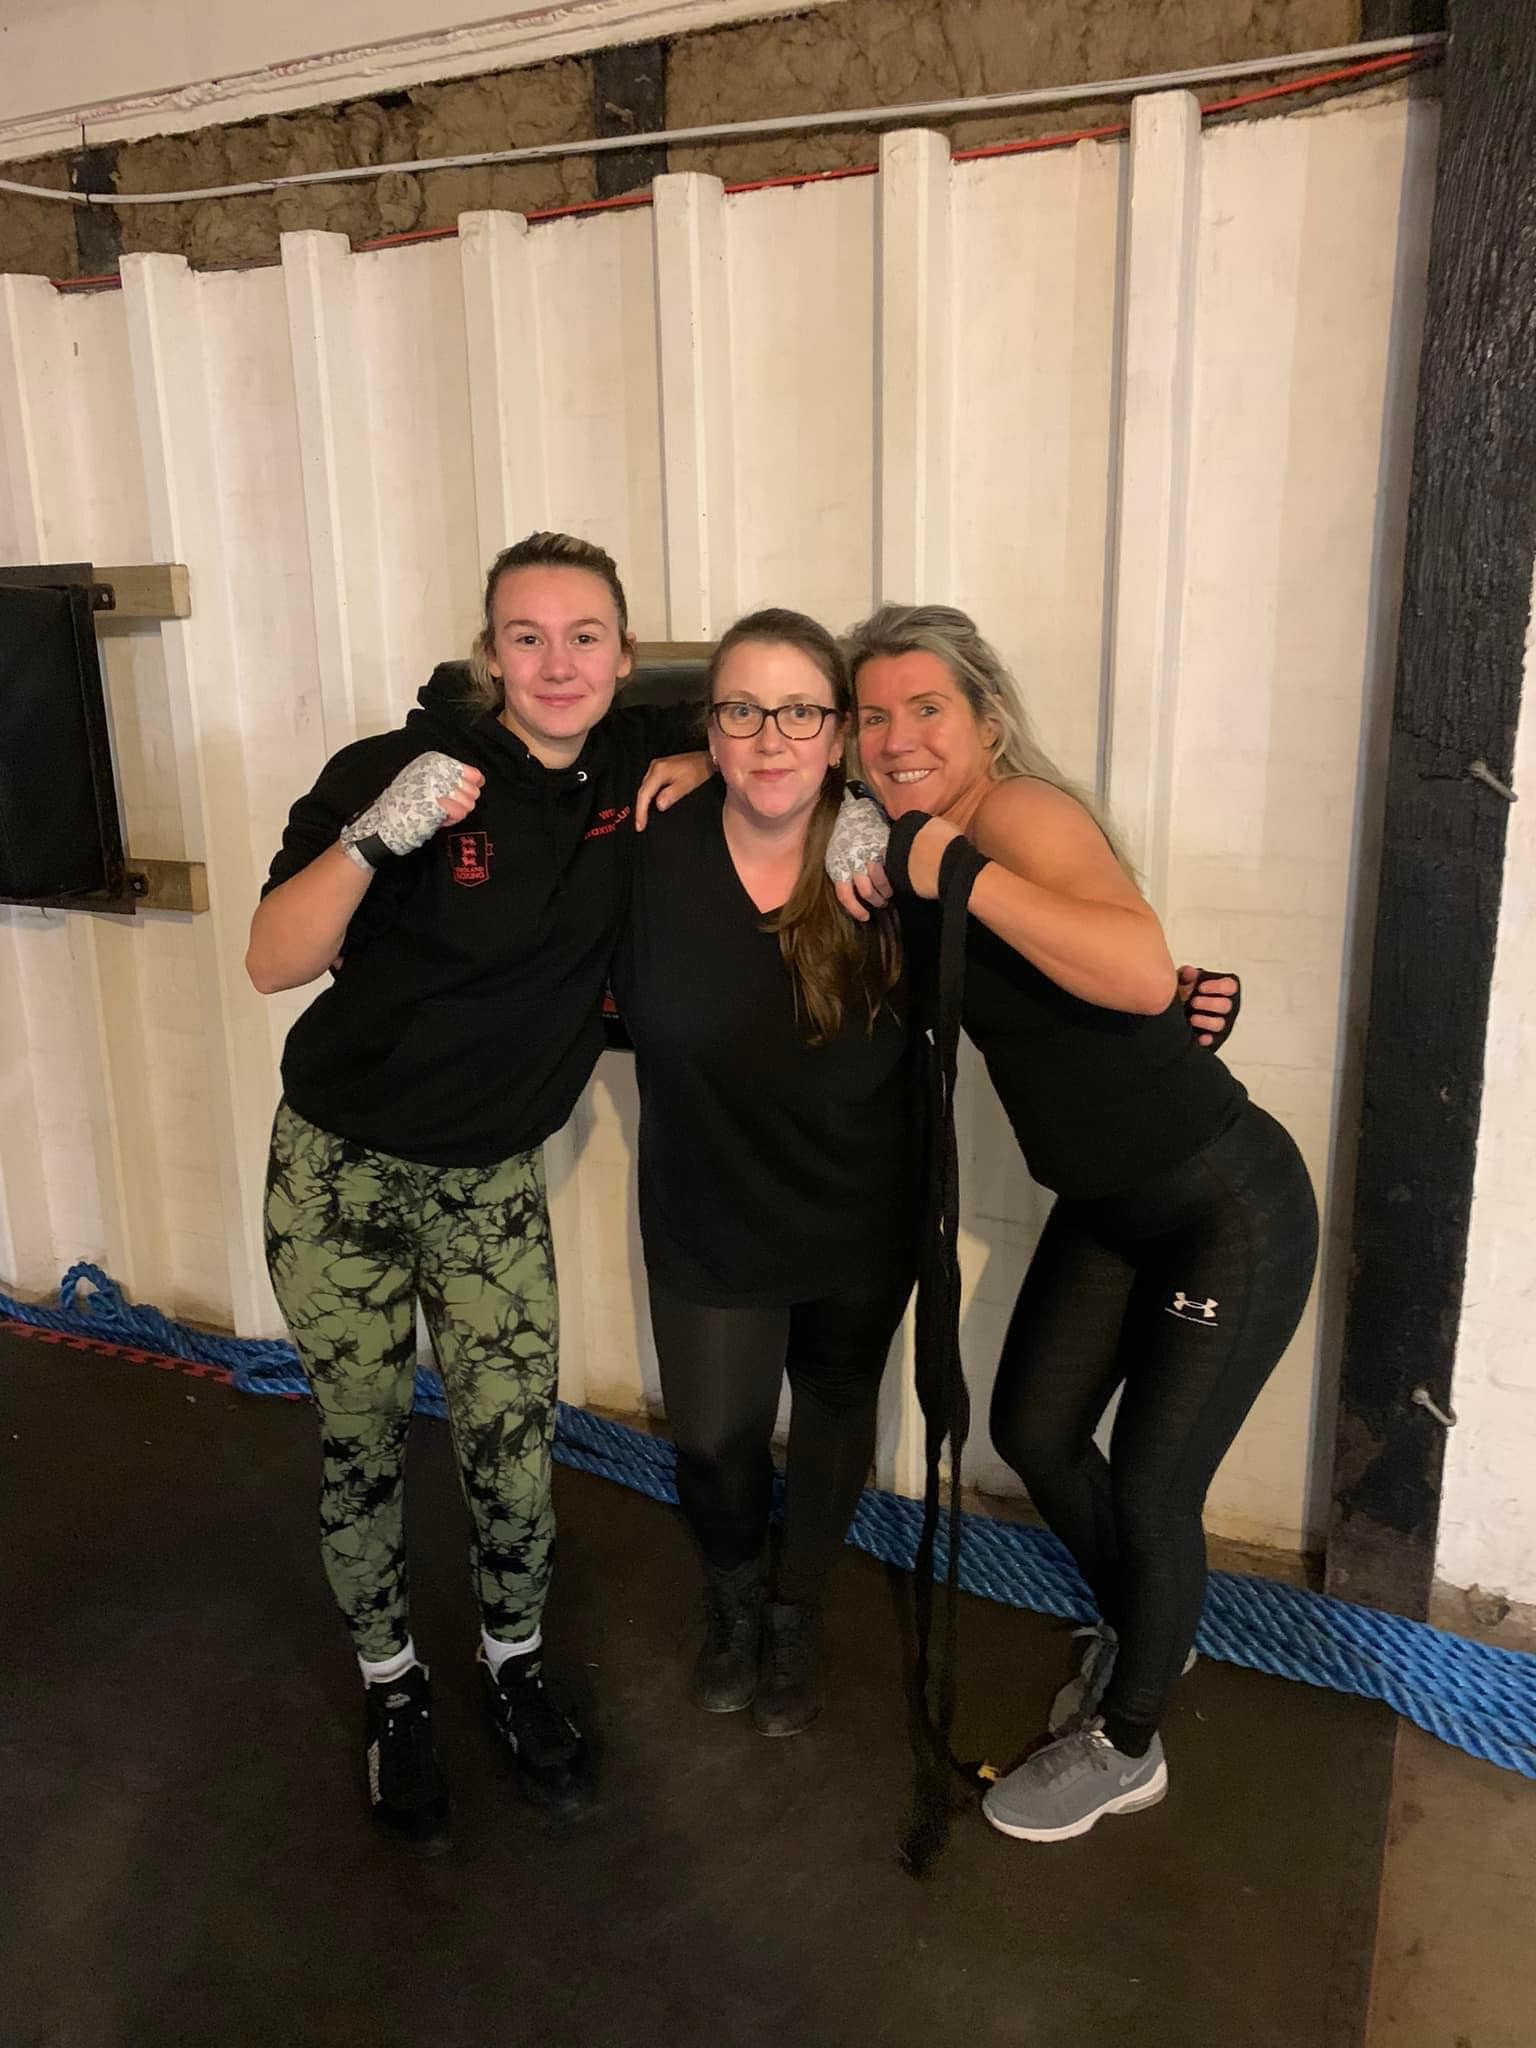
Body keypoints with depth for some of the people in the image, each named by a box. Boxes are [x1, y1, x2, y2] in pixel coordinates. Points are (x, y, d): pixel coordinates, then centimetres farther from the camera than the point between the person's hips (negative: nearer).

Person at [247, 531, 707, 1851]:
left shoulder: (638, 763, -7)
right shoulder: (403, 769, -17)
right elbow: (273, 965, -19)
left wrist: (706, 765, -12)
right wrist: (373, 838, -36)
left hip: (493, 1175, 2)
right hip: (341, 1163, -2)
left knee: (514, 1446, 3)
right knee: (362, 1447, 9)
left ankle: (516, 1668, 31)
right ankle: (392, 1690, 33)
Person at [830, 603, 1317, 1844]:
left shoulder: (1020, 811, -22)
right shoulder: (915, 836, 2)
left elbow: (1144, 973, -40)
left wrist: (958, 874, -37)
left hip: (1230, 1205, -8)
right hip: (1107, 1208, 9)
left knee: (1151, 1485, 0)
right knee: (1034, 1428, 15)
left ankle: (1125, 1748, 27)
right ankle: (1142, 1630, 44)